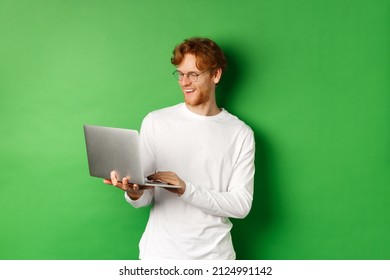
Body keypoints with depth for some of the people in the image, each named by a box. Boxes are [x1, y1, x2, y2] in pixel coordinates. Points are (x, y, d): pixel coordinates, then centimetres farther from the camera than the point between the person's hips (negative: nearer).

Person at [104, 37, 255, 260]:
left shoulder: (240, 133, -5)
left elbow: (242, 204, -10)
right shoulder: (155, 122, -3)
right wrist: (135, 193, -26)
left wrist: (186, 189, -22)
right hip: (160, 254, 0)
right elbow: (145, 198, -3)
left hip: (214, 256, 0)